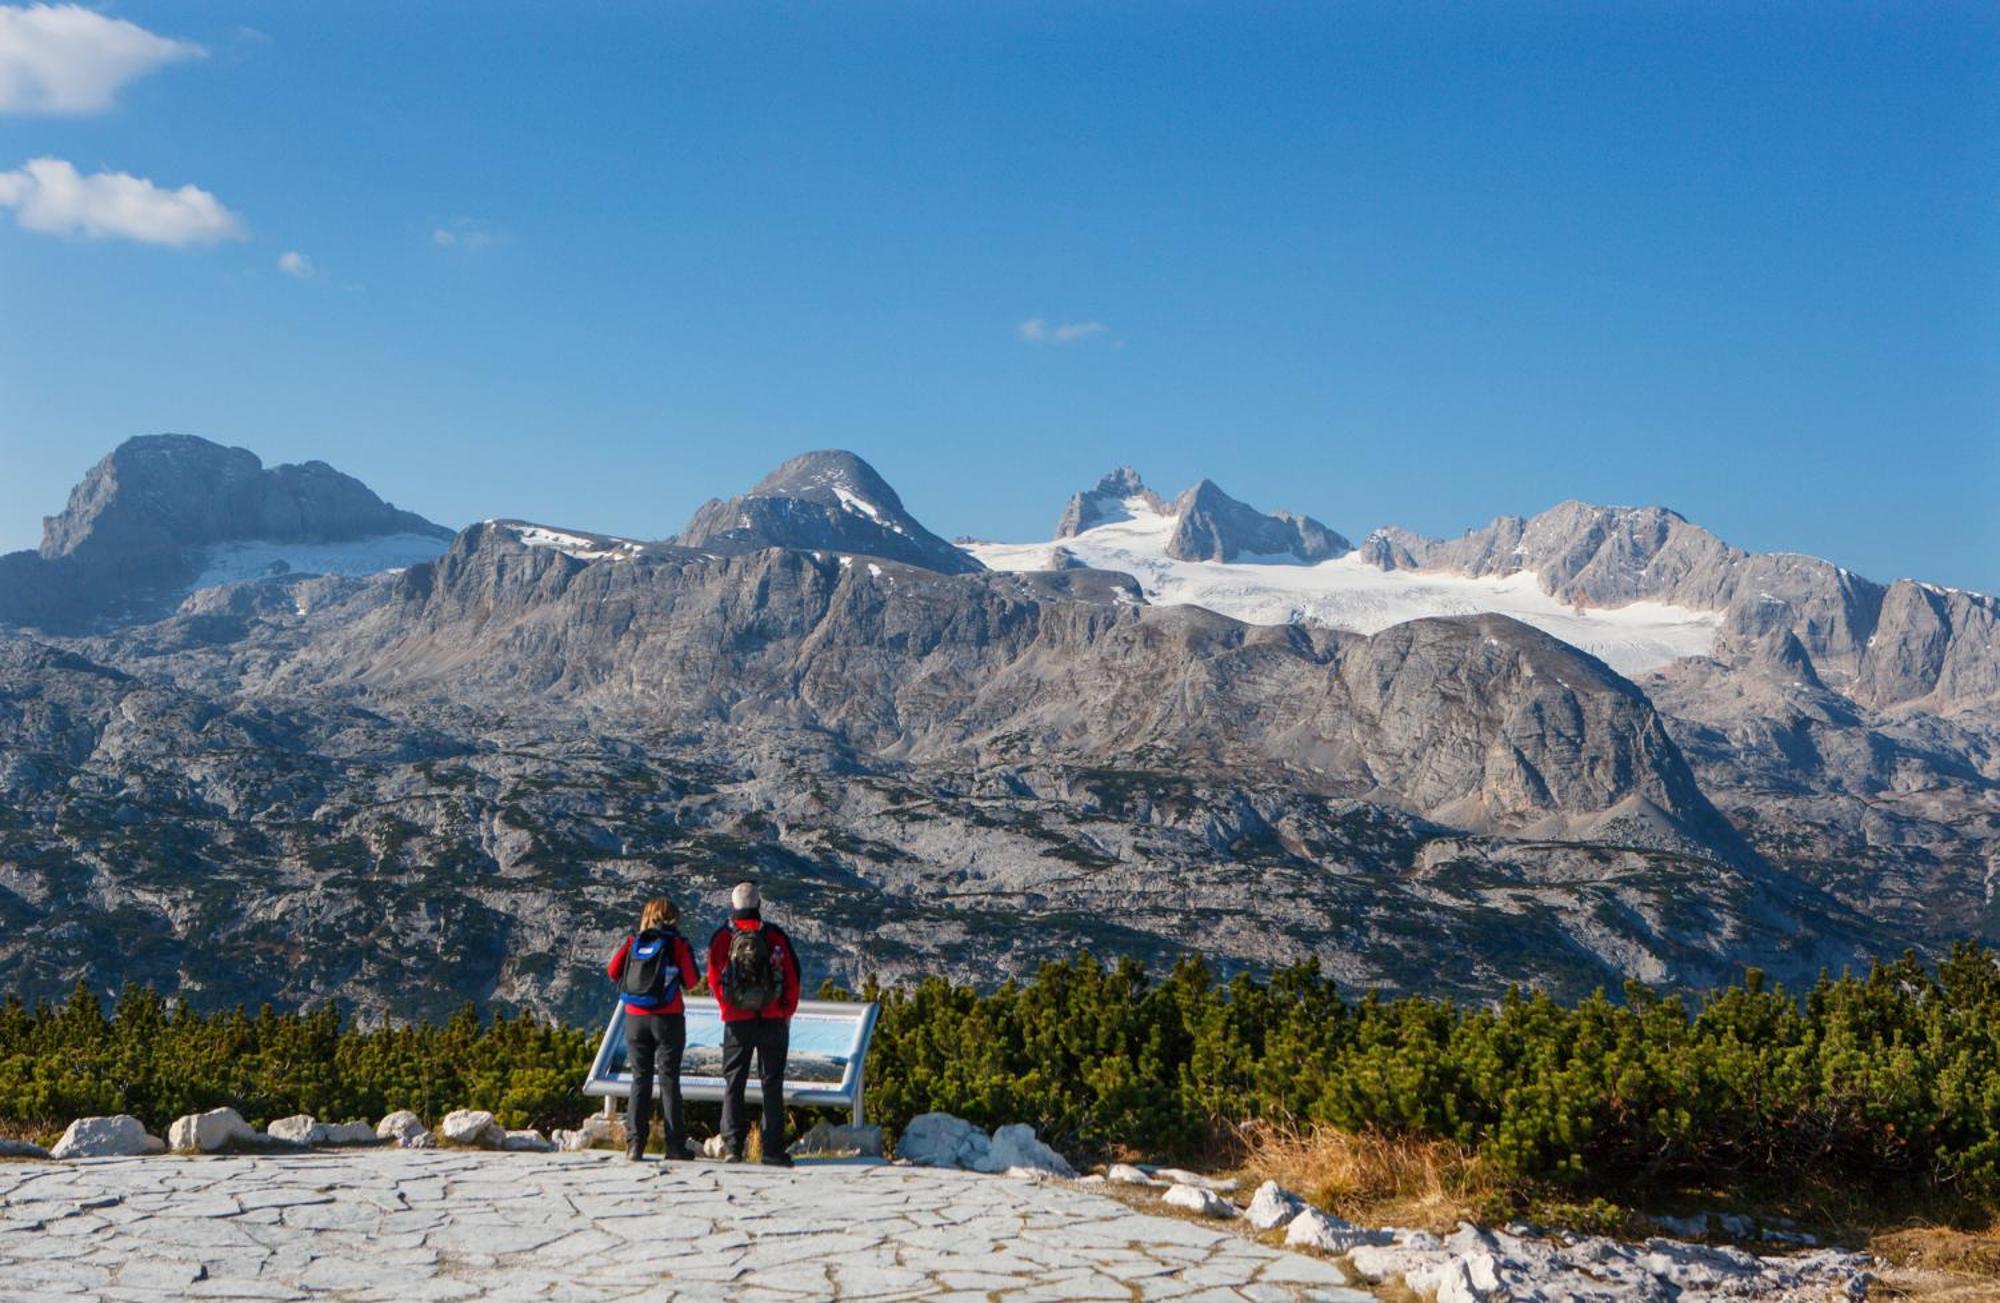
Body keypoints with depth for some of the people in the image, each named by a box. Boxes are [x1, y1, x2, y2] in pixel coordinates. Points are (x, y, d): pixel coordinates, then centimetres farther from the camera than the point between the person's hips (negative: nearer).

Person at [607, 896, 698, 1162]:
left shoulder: (634, 941, 4)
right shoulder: (678, 943, -3)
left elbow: (613, 971, 1)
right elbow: (691, 980, -6)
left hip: (635, 1018, 2)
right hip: (668, 1018, -2)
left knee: (640, 1079, 7)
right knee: (669, 1079, 1)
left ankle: (635, 1144, 1)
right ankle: (675, 1145, -1)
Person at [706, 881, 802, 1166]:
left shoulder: (722, 937, -3)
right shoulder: (776, 935, -2)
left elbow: (714, 979, 2)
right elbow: (792, 976, 0)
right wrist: (787, 1012, 12)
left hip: (736, 1021, 0)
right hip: (773, 1020, 0)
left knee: (733, 1083, 9)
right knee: (772, 1085, 5)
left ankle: (733, 1145, 1)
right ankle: (774, 1150, 2)